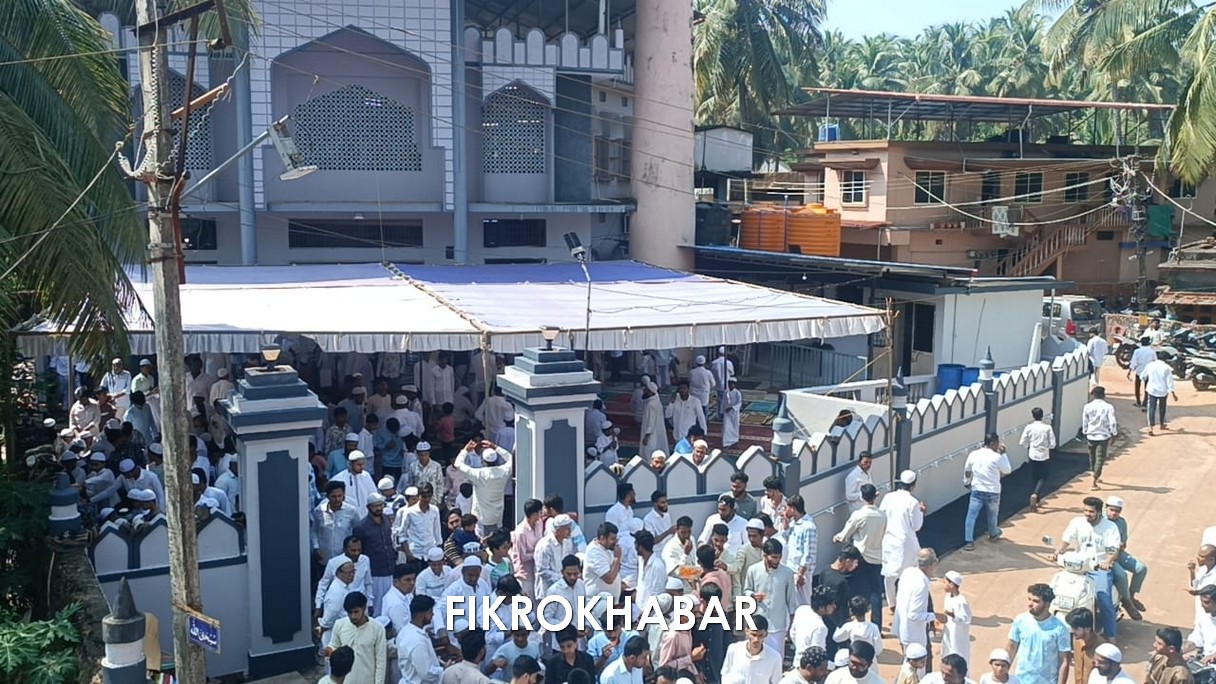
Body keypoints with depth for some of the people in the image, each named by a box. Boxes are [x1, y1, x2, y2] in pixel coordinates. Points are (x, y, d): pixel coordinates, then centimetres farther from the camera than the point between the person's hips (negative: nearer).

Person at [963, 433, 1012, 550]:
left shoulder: (973, 454, -1)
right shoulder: (997, 457, -14)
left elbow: (967, 471, 11)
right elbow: (1007, 471, 1)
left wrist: (966, 482, 28)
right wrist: (1003, 454, 4)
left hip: (977, 490, 2)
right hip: (992, 492, -2)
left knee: (971, 515, -2)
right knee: (992, 515, 22)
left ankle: (969, 541, -9)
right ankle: (993, 534, 44)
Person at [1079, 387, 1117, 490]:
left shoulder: (1087, 407, -4)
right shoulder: (1108, 407, -12)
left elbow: (1084, 422, 3)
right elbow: (1112, 423, -13)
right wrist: (1114, 432, 0)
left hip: (1091, 436, 3)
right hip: (1103, 436, -3)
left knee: (1093, 457, 21)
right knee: (1100, 458, 1)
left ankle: (1096, 477, 39)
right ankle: (1094, 483, -4)